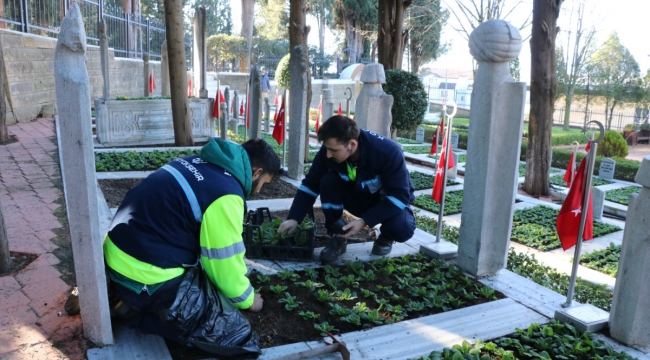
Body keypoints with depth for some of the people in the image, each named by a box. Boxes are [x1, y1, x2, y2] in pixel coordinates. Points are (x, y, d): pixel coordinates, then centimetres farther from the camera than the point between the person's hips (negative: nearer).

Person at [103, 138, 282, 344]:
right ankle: (138, 310, -1)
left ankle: (127, 291, 16)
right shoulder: (225, 194, -21)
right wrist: (248, 300, 7)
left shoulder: (201, 162, 6)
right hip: (142, 271, -9)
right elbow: (226, 268, -13)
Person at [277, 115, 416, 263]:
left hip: (391, 200, -3)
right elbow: (310, 185, -14)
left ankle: (387, 236, 4)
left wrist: (364, 221, -37)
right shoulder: (329, 150, -23)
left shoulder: (388, 152, -36)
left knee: (401, 228, -34)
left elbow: (400, 195, -31)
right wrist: (293, 218, -25)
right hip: (358, 196, 3)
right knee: (328, 181, -25)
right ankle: (338, 237, -7)